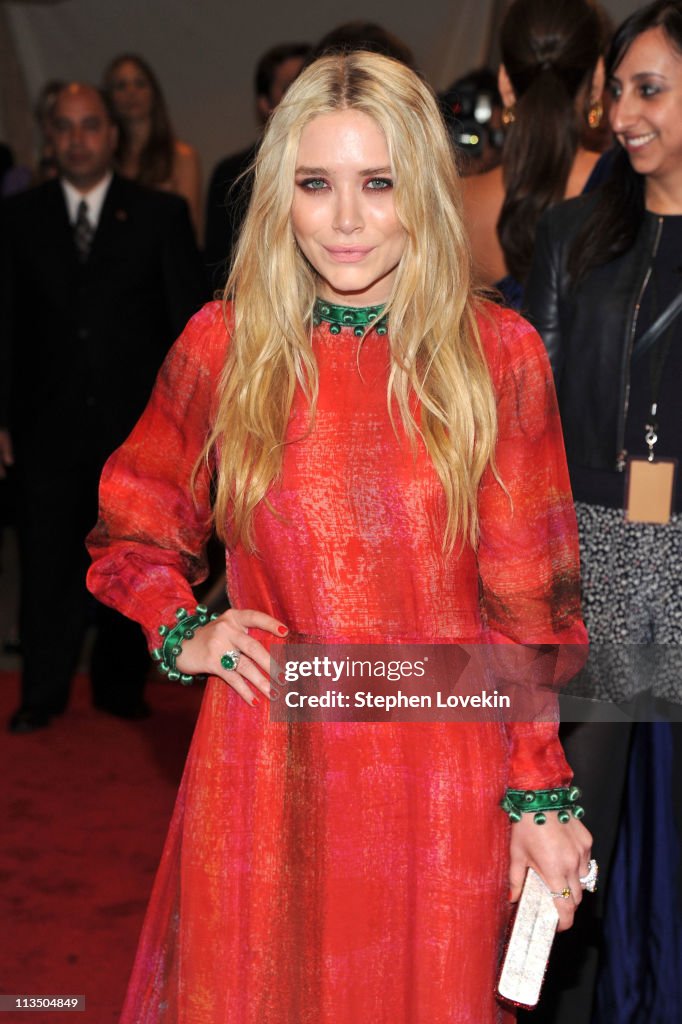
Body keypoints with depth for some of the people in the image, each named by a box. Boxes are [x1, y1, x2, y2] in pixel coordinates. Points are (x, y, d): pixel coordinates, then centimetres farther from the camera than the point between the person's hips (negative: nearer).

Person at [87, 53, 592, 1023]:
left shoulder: (499, 353, -3)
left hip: (443, 783, 0)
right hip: (264, 770, 1)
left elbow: (531, 600, 0)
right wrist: (181, 634, -4)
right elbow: (129, 530, 13)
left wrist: (541, 795, -3)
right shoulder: (224, 343, -1)